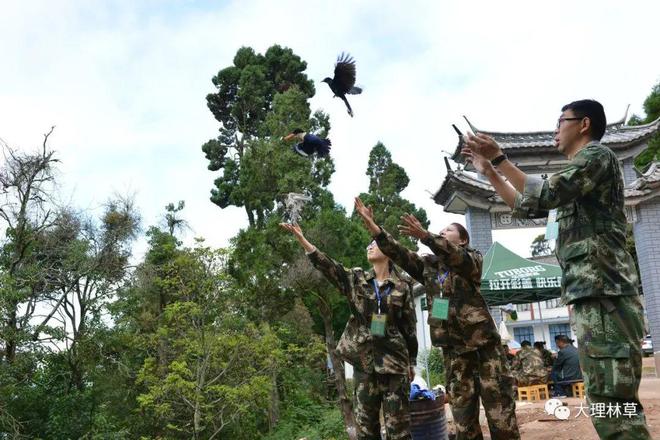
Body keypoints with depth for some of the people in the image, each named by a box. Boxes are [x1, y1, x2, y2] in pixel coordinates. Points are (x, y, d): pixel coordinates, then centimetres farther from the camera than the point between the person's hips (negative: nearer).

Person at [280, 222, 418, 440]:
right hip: (364, 360, 3)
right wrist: (302, 240, -20)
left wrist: (412, 362, 5)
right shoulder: (356, 279, 6)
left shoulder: (402, 285, 1)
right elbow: (327, 265, -8)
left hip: (394, 360, -2)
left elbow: (410, 325, 4)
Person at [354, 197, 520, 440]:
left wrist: (424, 235, -36)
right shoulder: (428, 264, 15)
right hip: (453, 347, 4)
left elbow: (455, 256, -20)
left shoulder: (472, 259, 2)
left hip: (482, 341, -4)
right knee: (462, 413, 8)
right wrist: (371, 224, -7)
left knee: (499, 408, -3)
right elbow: (398, 252, 4)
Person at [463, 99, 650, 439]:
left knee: (611, 402, -14)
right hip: (592, 292, 10)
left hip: (603, 291, -10)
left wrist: (499, 157, -7)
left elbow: (545, 195, -14)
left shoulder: (596, 154, -1)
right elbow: (525, 207, 32)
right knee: (611, 401, 11)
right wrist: (488, 171, 28)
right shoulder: (577, 175, 28)